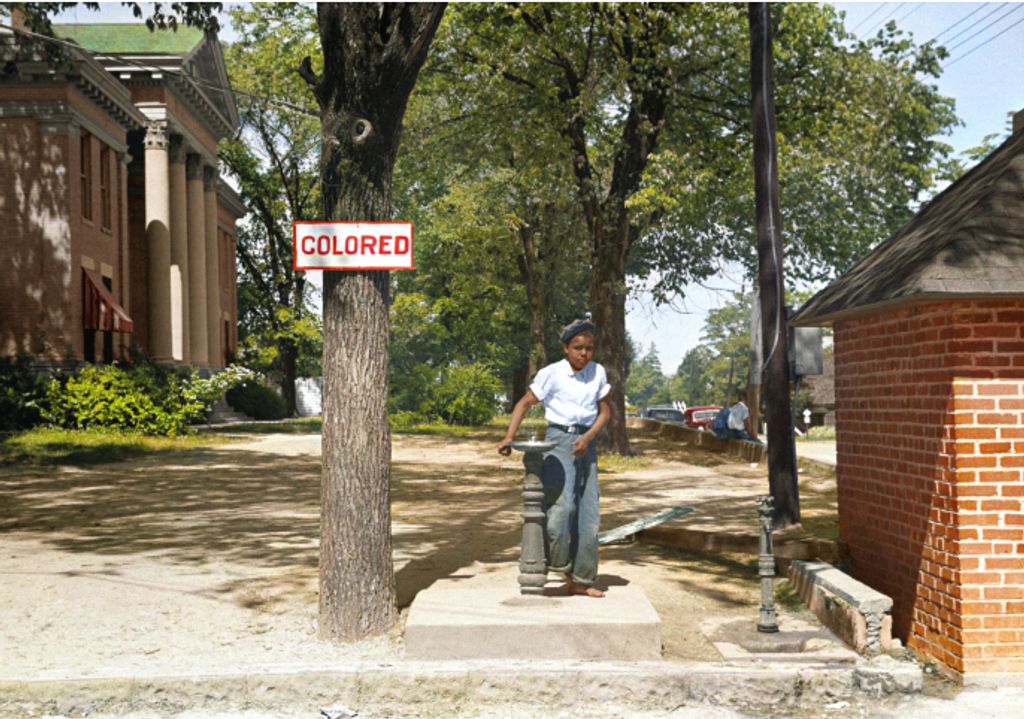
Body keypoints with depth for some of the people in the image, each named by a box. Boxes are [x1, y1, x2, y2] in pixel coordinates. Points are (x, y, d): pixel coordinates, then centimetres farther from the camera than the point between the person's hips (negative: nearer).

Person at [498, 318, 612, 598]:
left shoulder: (598, 372, 4)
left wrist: (588, 437, -9)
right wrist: (509, 437, -17)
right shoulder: (551, 373, -8)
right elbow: (525, 403, -5)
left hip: (586, 443, 5)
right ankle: (559, 565, -3)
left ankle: (580, 580, 12)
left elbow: (605, 410, 8)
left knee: (589, 514, 4)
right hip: (559, 439, -5)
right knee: (562, 504, -23)